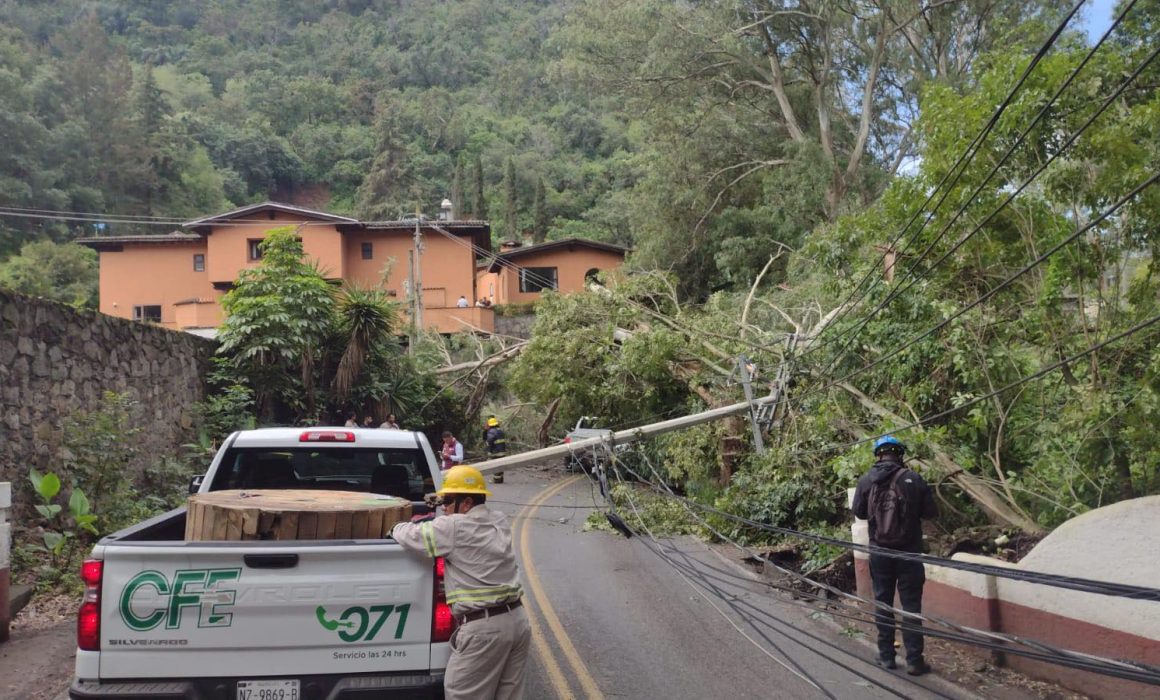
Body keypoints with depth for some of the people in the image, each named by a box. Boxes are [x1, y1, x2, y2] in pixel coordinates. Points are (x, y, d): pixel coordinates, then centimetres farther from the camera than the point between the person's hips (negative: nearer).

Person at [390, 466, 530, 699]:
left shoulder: (453, 527, -11)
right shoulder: (499, 522, 12)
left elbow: (409, 536, -7)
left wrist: (398, 528, 16)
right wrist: (430, 522, 18)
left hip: (484, 628, -8)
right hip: (517, 618, 8)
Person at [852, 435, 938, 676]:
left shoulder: (865, 481, -5)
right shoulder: (913, 479, -11)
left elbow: (859, 512, 5)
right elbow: (931, 511, -4)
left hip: (879, 551, 2)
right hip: (908, 551, -2)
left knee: (883, 602, 13)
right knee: (911, 605, 4)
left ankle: (886, 656, 18)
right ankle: (914, 661, 5)